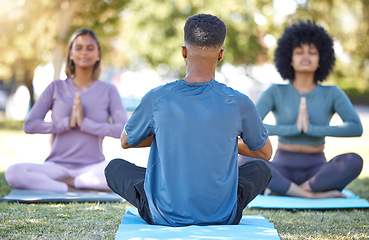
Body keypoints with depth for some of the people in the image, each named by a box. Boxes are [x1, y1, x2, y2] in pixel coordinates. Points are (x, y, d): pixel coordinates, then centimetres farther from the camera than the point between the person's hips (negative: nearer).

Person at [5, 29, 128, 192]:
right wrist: (67, 123, -12)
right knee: (13, 173, -29)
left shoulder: (108, 91, 6)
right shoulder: (56, 88, 8)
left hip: (92, 167, -1)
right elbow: (29, 125, 0)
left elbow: (124, 130, -7)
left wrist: (85, 123, -14)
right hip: (58, 166, 1)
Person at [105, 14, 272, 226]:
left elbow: (126, 142, 8)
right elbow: (266, 152, 6)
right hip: (222, 216, 1)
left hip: (162, 215, 0)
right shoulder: (239, 104, -13)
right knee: (261, 169, 29)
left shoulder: (156, 99, -12)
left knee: (115, 167, 27)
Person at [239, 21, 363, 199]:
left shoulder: (332, 94, 0)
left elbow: (356, 128, -16)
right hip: (282, 169, 0)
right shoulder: (275, 92, -2)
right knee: (245, 160, -32)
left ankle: (281, 190, -23)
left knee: (354, 161, -31)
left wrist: (311, 128, -24)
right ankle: (315, 194, -28)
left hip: (317, 171, 1)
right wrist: (293, 129, -24)